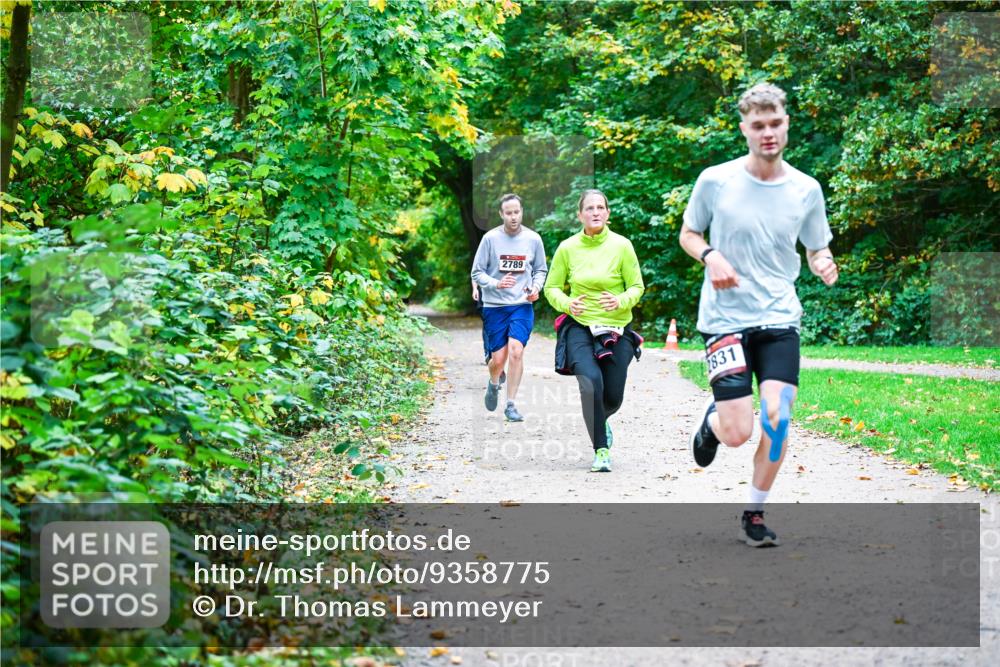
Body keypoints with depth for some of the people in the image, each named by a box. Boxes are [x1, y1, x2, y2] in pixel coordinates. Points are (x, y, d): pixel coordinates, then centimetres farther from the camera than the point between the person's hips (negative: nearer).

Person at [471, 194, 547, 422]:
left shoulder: (533, 239, 2)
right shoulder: (490, 238, -4)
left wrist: (536, 287, -4)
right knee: (498, 359, 0)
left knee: (516, 350, -19)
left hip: (522, 305, 1)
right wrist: (496, 284, -18)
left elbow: (540, 270, 15)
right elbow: (477, 272, -1)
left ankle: (511, 405, -8)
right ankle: (494, 383, 36)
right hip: (494, 306, 0)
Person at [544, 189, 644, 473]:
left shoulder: (621, 245, -4)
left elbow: (637, 286, 0)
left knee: (614, 397, 4)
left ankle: (599, 422, 44)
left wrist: (620, 301, -20)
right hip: (579, 326, -1)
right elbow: (552, 287, 6)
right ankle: (601, 451, -12)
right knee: (591, 382, -25)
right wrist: (567, 304, -15)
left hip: (617, 330, 1)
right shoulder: (567, 248, -1)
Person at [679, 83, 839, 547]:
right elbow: (688, 234, 9)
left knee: (777, 417, -13)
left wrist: (824, 264, -11)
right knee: (738, 432, -9)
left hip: (780, 319, 2)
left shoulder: (806, 189, 2)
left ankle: (754, 515, 8)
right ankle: (711, 420, 31)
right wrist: (710, 256, -12)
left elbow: (816, 250, 13)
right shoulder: (715, 181, -4)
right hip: (725, 319, -2)